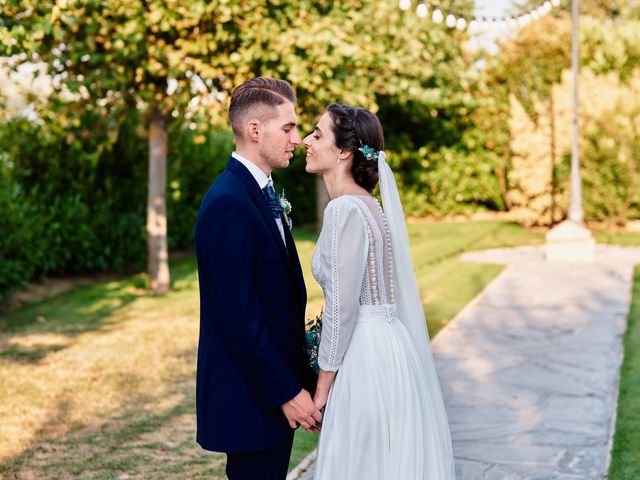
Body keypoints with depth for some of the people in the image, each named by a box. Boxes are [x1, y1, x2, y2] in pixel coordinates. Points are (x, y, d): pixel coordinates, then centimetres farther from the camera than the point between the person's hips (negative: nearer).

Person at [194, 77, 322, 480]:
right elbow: (237, 314, -23)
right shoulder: (229, 203, -20)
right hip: (252, 396, -9)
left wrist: (291, 380, 13)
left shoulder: (261, 193, 11)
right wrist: (286, 392, -19)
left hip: (275, 387, 9)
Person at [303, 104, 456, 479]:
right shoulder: (367, 204, 12)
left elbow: (342, 307, -19)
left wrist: (323, 385, -11)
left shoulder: (346, 209, -16)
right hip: (386, 347, 9)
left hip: (368, 356, -9)